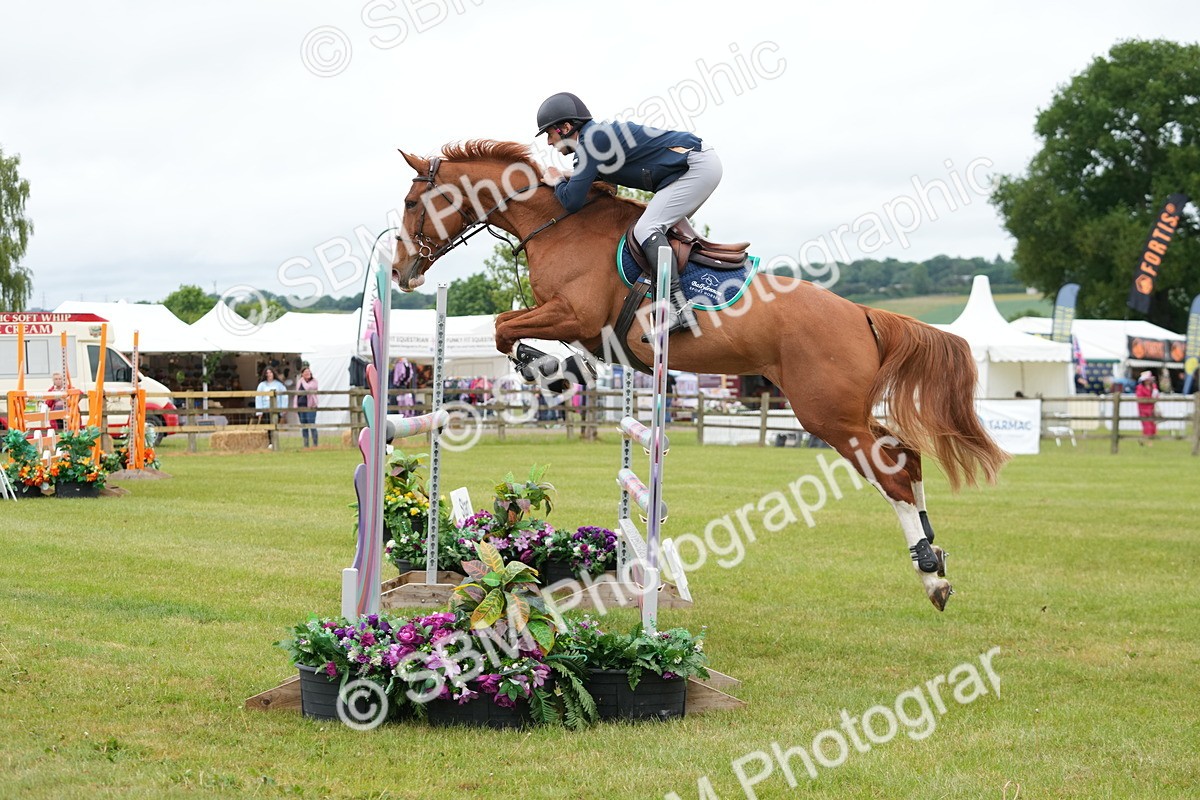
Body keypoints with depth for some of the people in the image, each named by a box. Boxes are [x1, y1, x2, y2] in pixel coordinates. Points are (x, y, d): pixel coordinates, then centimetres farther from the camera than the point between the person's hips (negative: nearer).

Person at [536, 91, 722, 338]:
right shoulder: (599, 133, 15)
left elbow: (573, 202, -16)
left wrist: (558, 183, 6)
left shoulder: (590, 141, -14)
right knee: (663, 227, 22)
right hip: (702, 161, 10)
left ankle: (678, 310, -28)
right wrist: (569, 177, 18)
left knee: (647, 229, -17)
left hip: (696, 167, -10)